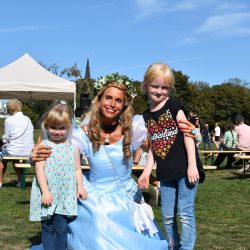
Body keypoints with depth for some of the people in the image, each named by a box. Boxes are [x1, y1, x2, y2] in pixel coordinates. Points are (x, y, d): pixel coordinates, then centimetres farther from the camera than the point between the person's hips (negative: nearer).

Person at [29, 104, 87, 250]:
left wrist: (80, 187, -4)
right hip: (47, 195, -1)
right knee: (48, 228, 7)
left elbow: (77, 169, 10)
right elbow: (39, 170, -7)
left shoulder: (73, 147, 5)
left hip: (66, 195, 1)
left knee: (62, 229, 2)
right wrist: (45, 191, -14)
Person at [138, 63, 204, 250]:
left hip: (185, 169, -5)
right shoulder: (146, 116, 11)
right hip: (166, 174, 5)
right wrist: (147, 172, 3)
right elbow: (152, 147, 13)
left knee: (185, 213, -5)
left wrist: (192, 165, -16)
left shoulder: (173, 105, -3)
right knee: (168, 216, 10)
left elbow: (187, 133, -9)